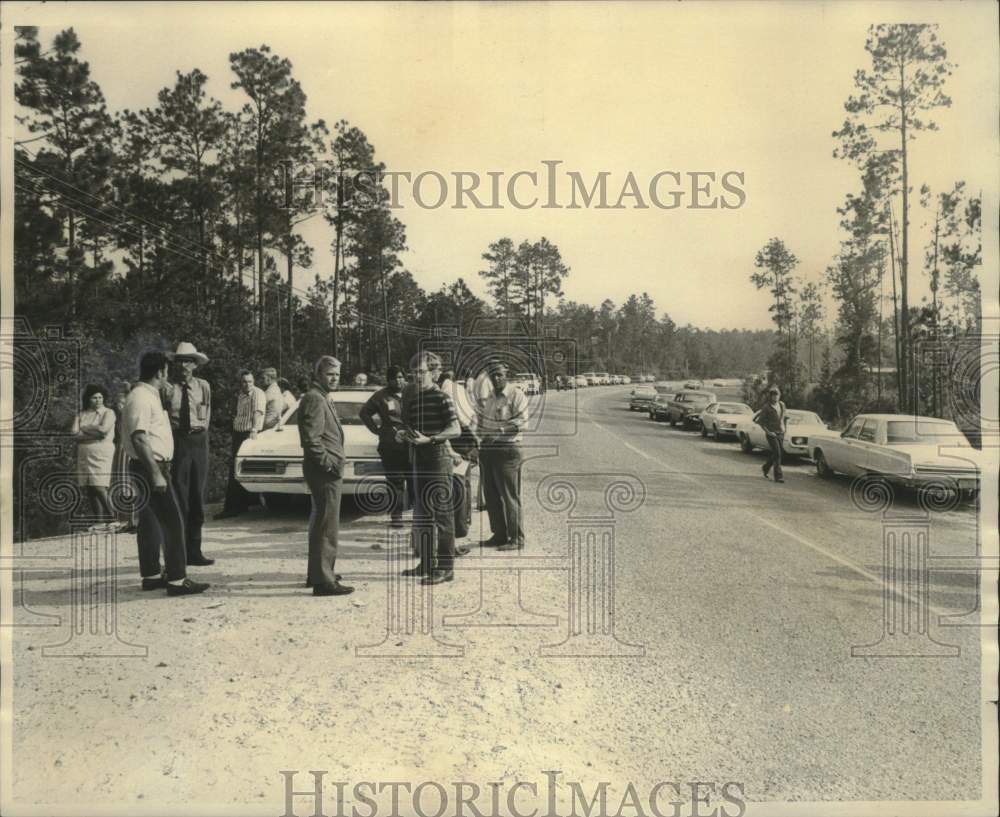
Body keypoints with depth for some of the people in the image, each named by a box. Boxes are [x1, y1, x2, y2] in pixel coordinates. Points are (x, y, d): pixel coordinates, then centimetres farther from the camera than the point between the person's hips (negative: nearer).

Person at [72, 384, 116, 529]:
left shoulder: (108, 412, 3)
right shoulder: (81, 414, 14)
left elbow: (103, 429, -14)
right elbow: (75, 433, 1)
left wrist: (85, 428, -2)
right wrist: (95, 434, -9)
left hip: (101, 454, -5)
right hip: (83, 455, 5)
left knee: (99, 487, -14)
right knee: (88, 489, 2)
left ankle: (111, 519, -5)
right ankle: (100, 522, 7)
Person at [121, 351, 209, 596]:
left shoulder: (149, 395, 16)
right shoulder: (141, 398, -16)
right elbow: (139, 438, -24)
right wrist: (156, 474, -27)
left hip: (154, 467, 11)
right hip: (150, 467, -11)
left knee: (150, 521, 15)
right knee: (172, 521, -10)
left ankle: (151, 575, 23)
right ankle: (176, 579, -9)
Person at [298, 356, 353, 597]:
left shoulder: (321, 399, 21)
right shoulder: (314, 399, -13)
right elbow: (311, 439, -22)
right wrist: (329, 464, -21)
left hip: (327, 471, 11)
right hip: (324, 471, -11)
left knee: (320, 524, 18)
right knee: (327, 527, -8)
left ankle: (317, 574, 29)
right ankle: (323, 580, -5)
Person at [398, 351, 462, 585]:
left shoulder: (442, 398, -9)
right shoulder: (413, 398, 14)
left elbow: (455, 429, -19)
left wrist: (428, 439, -29)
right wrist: (402, 434, -2)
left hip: (438, 459, -8)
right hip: (419, 461, 9)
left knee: (442, 513, -5)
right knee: (421, 514, 15)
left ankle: (446, 567, 0)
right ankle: (427, 563, 27)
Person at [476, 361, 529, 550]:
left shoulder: (516, 395, -5)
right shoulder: (487, 398, 17)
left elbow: (522, 421, -15)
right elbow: (479, 422, 21)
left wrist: (499, 430, -22)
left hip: (507, 449, -7)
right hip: (486, 448, 7)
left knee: (509, 495, -4)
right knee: (491, 494, 11)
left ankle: (516, 538, 3)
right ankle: (499, 534, 23)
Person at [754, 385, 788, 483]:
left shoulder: (782, 405, 5)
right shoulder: (767, 407, -10)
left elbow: (786, 417, 22)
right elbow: (760, 421, -7)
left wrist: (785, 428, 12)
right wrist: (767, 431, -12)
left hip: (781, 434, 6)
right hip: (772, 434, -6)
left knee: (774, 454, 12)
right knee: (777, 454, -13)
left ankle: (765, 467, 37)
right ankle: (778, 476, -9)